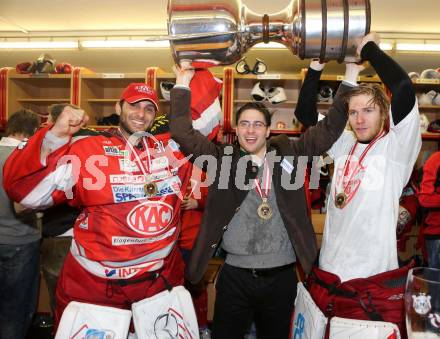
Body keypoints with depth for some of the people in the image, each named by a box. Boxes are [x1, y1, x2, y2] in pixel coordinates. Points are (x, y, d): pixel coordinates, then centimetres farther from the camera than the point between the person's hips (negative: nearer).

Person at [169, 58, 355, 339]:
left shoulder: (288, 152, 2)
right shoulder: (222, 157, -1)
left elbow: (330, 129, 2)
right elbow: (183, 133, -6)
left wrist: (348, 81, -2)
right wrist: (183, 84, -7)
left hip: (282, 276, 1)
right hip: (235, 276, -1)